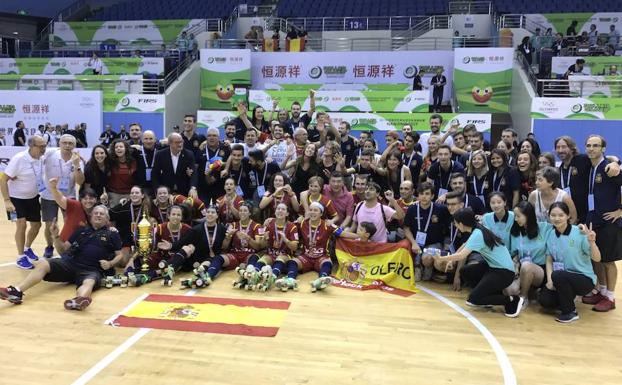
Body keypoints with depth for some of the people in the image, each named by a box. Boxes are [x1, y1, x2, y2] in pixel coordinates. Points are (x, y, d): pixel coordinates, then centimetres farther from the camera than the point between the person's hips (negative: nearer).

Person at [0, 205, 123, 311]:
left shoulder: (112, 234, 14)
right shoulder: (81, 231, 22)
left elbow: (120, 255, 11)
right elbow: (63, 249, 22)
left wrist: (110, 263, -9)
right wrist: (55, 236, 4)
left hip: (93, 270, -4)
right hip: (72, 264, 5)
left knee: (89, 282, -40)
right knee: (43, 264, -18)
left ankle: (79, 300, -75)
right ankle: (16, 291, -38)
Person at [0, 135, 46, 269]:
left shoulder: (41, 159, -9)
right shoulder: (18, 159, -26)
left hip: (33, 197, 6)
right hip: (16, 198, -6)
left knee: (36, 225, 11)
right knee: (21, 225, -15)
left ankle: (27, 248, 38)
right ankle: (21, 257, 0)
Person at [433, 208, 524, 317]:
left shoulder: (477, 234, -19)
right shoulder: (477, 230, 6)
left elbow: (461, 256, -27)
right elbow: (465, 246, 21)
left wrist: (441, 259, -15)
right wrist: (451, 259, 18)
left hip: (504, 272, -9)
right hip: (496, 267, 9)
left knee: (473, 300, -8)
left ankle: (512, 300, -4)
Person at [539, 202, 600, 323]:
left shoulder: (580, 232, -17)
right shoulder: (551, 235, -1)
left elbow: (597, 259, -18)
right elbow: (549, 260, 3)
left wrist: (591, 242, -36)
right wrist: (549, 280, -11)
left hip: (584, 278, -5)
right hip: (562, 279, 5)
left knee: (558, 275, -33)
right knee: (545, 300, -15)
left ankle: (571, 312, -11)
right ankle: (568, 297, 18)